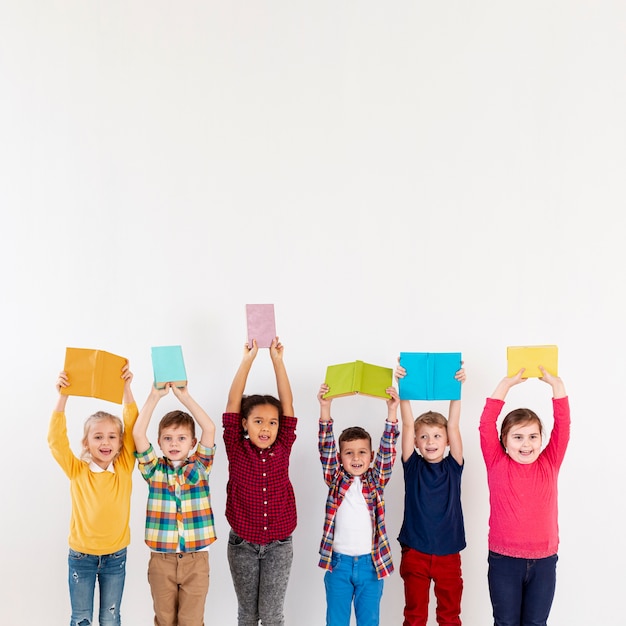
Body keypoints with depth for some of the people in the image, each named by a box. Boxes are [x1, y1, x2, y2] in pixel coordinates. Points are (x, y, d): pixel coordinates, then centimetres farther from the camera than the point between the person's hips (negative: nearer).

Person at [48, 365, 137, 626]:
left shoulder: (124, 468, -6)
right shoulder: (77, 471, -8)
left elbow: (133, 427, -13)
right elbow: (56, 439, -19)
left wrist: (126, 388, -23)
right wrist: (63, 395, -29)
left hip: (115, 556, 1)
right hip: (81, 556, -1)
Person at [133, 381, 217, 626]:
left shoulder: (199, 467, 1)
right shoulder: (154, 469, 1)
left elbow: (210, 428, -12)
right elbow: (138, 432, -11)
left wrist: (185, 396, -12)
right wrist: (155, 395, -14)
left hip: (196, 558, 0)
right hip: (161, 558, 1)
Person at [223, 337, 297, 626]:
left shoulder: (282, 449, -4)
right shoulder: (237, 449, -7)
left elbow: (287, 404, -9)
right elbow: (233, 403, -14)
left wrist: (277, 359, -13)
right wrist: (248, 359, -18)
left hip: (278, 544, 0)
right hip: (242, 544, 0)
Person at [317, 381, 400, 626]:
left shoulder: (376, 481, 2)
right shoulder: (335, 480, 1)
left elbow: (387, 450, -8)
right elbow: (326, 448, -9)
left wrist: (392, 411, -19)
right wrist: (325, 409, -20)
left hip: (371, 562, 0)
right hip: (338, 562, 0)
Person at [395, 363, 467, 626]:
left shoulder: (452, 466, 1)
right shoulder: (413, 465, 0)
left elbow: (453, 426, -9)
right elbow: (407, 424, -10)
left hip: (448, 553, 1)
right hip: (415, 552, 0)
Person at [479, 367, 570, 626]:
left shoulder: (549, 464, 2)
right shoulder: (497, 465, -4)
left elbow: (562, 426, -4)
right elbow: (486, 425, -11)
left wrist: (556, 384, -10)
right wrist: (506, 384, -12)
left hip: (544, 560, 2)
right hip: (504, 559, -2)